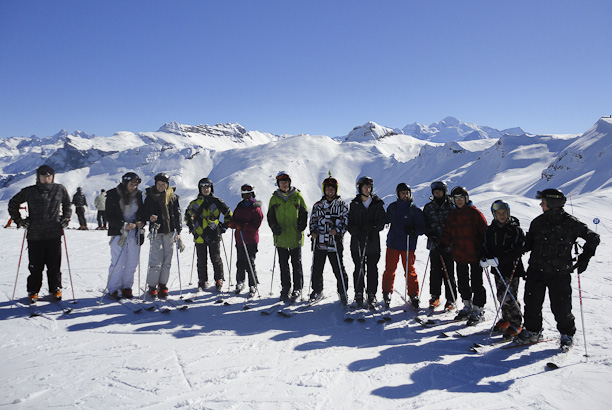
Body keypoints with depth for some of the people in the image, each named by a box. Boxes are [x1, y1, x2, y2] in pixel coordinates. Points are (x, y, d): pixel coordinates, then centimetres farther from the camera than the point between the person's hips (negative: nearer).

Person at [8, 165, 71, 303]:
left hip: (54, 234, 0)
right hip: (35, 234, 0)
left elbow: (67, 204, 21)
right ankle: (33, 291, 21)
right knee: (36, 266, 5)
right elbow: (13, 204, 15)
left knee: (54, 264, 5)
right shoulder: (29, 192, 2)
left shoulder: (60, 189, 4)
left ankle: (55, 289, 21)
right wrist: (19, 220, 6)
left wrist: (66, 218, 10)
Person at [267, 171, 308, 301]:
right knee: (283, 264, 8)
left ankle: (298, 288, 15)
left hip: (296, 236, -2)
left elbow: (304, 213, 7)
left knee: (296, 263, 5)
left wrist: (302, 225, -9)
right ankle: (285, 288, 19)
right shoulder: (274, 199, 7)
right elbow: (270, 216, 10)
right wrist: (274, 226, -8)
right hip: (281, 237, 2)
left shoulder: (297, 196, 3)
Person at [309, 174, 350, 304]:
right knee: (317, 268, 8)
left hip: (335, 242, -3)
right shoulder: (318, 205, 12)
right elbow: (313, 220, 18)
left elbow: (346, 220, 2)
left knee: (338, 268, 1)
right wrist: (313, 231, 0)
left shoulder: (341, 205, 5)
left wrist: (337, 230, -14)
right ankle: (317, 290, 26)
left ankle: (342, 292, 18)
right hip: (319, 241, 3)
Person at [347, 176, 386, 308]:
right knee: (359, 269, 3)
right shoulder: (354, 204, 7)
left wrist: (373, 227, -17)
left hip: (373, 242, 0)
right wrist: (356, 231, -14)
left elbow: (382, 221, 2)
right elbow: (350, 223, 6)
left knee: (372, 269, 3)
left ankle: (372, 295, 12)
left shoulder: (377, 203, 6)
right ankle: (359, 294, 14)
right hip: (357, 242, 0)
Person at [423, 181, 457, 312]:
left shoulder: (451, 206, 3)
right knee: (434, 271, 6)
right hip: (434, 244, 2)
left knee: (448, 272, -1)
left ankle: (451, 299, 10)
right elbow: (425, 225, 9)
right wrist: (431, 235, -9)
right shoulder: (428, 207, 9)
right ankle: (435, 297, 19)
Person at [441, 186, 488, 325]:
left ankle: (478, 310, 9)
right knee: (462, 282, 13)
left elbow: (484, 232, -6)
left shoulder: (475, 213, -5)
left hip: (475, 255, -5)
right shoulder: (452, 215, 10)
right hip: (459, 255, 6)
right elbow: (448, 234, 16)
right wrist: (443, 245, 2)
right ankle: (468, 307, 28)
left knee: (476, 283, 0)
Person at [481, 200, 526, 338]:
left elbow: (517, 251, -16)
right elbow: (486, 247, 9)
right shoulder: (490, 230, 6)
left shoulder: (516, 229, -8)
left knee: (509, 297, -6)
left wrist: (498, 259, -25)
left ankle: (516, 324, 10)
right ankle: (506, 319, 32)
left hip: (512, 268, -5)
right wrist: (484, 259, -12)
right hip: (498, 269, 5)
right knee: (501, 296, 13)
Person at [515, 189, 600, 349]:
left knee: (561, 307, 2)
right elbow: (529, 243, 16)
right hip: (536, 271, 4)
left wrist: (583, 259, -2)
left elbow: (593, 238, 3)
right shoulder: (538, 222, 6)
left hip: (560, 274, -3)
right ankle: (532, 331, 28)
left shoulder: (570, 222, -6)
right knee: (532, 303, 7)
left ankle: (567, 334, 27)